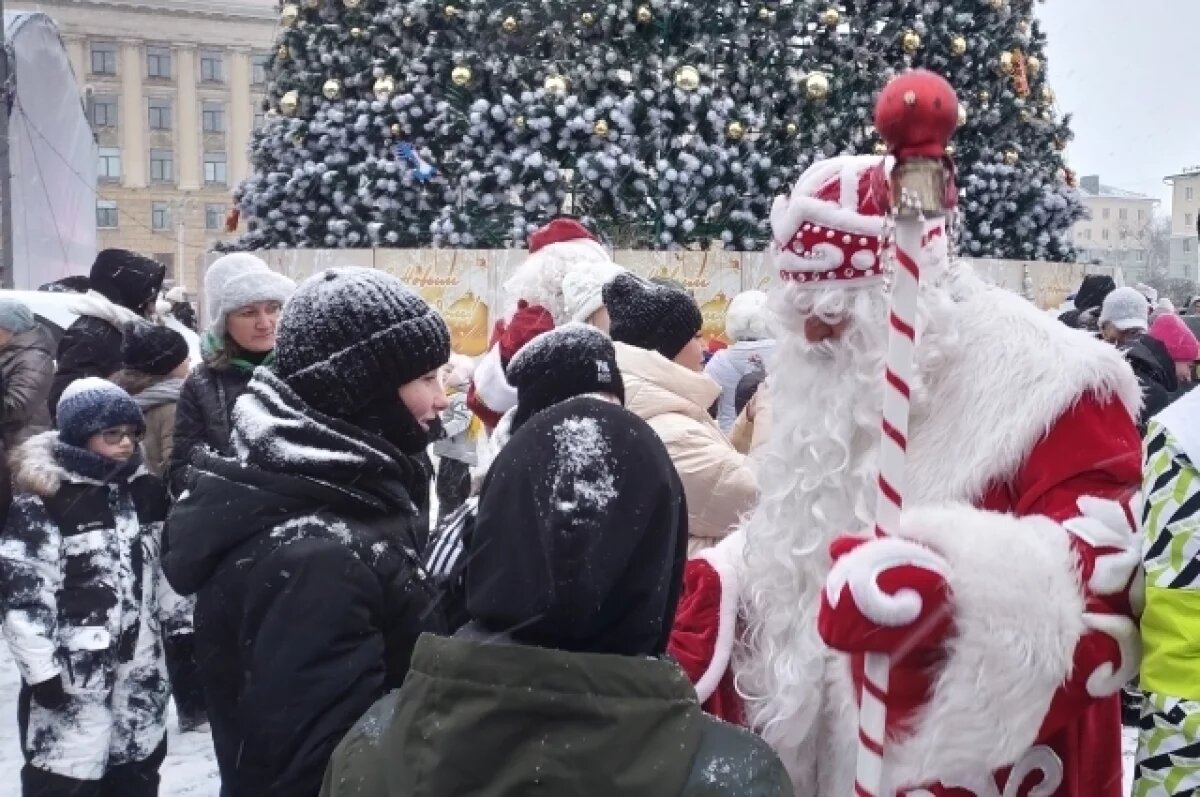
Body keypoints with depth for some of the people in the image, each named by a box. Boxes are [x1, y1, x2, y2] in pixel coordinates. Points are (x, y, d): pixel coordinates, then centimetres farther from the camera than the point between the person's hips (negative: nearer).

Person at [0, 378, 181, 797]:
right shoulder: (42, 501, -13)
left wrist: (180, 623, 17)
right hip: (73, 670, -6)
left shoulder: (146, 490, 7)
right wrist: (39, 667, -15)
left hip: (140, 662, 6)